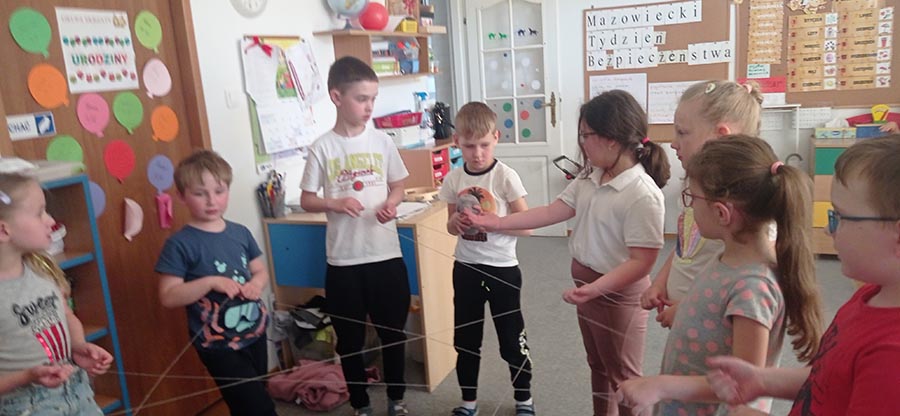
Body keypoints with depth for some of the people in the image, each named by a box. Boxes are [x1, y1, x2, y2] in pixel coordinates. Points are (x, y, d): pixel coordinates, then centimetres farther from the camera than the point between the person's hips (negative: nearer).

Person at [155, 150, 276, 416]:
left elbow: (261, 271, 12)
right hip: (218, 344, -5)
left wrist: (257, 283, -10)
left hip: (255, 333, 6)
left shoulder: (240, 233, 2)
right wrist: (211, 282, -25)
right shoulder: (180, 244, -13)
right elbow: (168, 297, -15)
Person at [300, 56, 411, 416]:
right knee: (350, 339, 12)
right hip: (343, 261, -1)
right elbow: (306, 200, 0)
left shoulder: (382, 142, 0)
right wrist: (335, 203, -19)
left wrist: (391, 203, -10)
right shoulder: (323, 148, -5)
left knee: (393, 333, 14)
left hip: (387, 255, 2)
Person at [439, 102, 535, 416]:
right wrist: (456, 222, -13)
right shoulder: (453, 180, -1)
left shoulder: (506, 177, -12)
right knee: (465, 338, 15)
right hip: (466, 268, 4)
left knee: (512, 339, 10)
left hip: (502, 268, -3)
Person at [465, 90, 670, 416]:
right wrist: (497, 223, -2)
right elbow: (553, 212, 1)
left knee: (623, 376, 11)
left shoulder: (643, 195, -26)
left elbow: (641, 262, -27)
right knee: (598, 367, 25)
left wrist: (596, 288, -38)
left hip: (618, 294, -8)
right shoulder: (590, 177, 0)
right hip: (586, 284, 8)